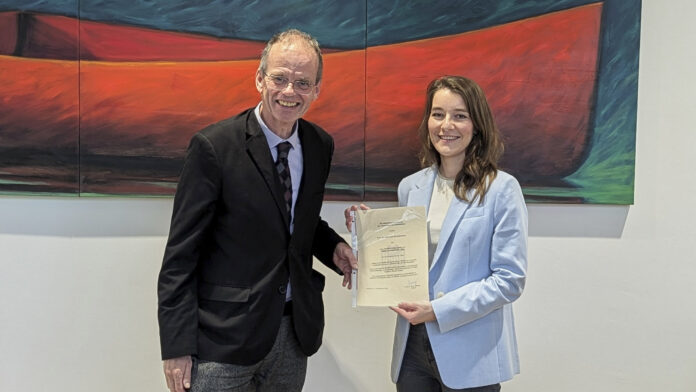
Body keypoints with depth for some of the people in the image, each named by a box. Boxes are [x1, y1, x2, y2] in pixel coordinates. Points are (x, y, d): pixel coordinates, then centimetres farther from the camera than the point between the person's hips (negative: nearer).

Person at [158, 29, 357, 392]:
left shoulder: (320, 145, 2)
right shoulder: (213, 146, -14)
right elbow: (180, 255, -12)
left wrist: (333, 248, -3)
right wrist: (177, 347, -13)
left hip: (295, 332, 5)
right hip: (225, 336, -5)